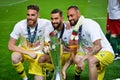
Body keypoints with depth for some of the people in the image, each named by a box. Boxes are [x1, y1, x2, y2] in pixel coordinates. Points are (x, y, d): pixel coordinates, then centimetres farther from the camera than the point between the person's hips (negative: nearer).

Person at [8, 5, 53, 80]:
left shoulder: (46, 23, -24)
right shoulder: (20, 25, -22)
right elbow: (10, 46, -19)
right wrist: (29, 53, -25)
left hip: (38, 53, 0)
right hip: (23, 50, 0)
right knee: (15, 57, -33)